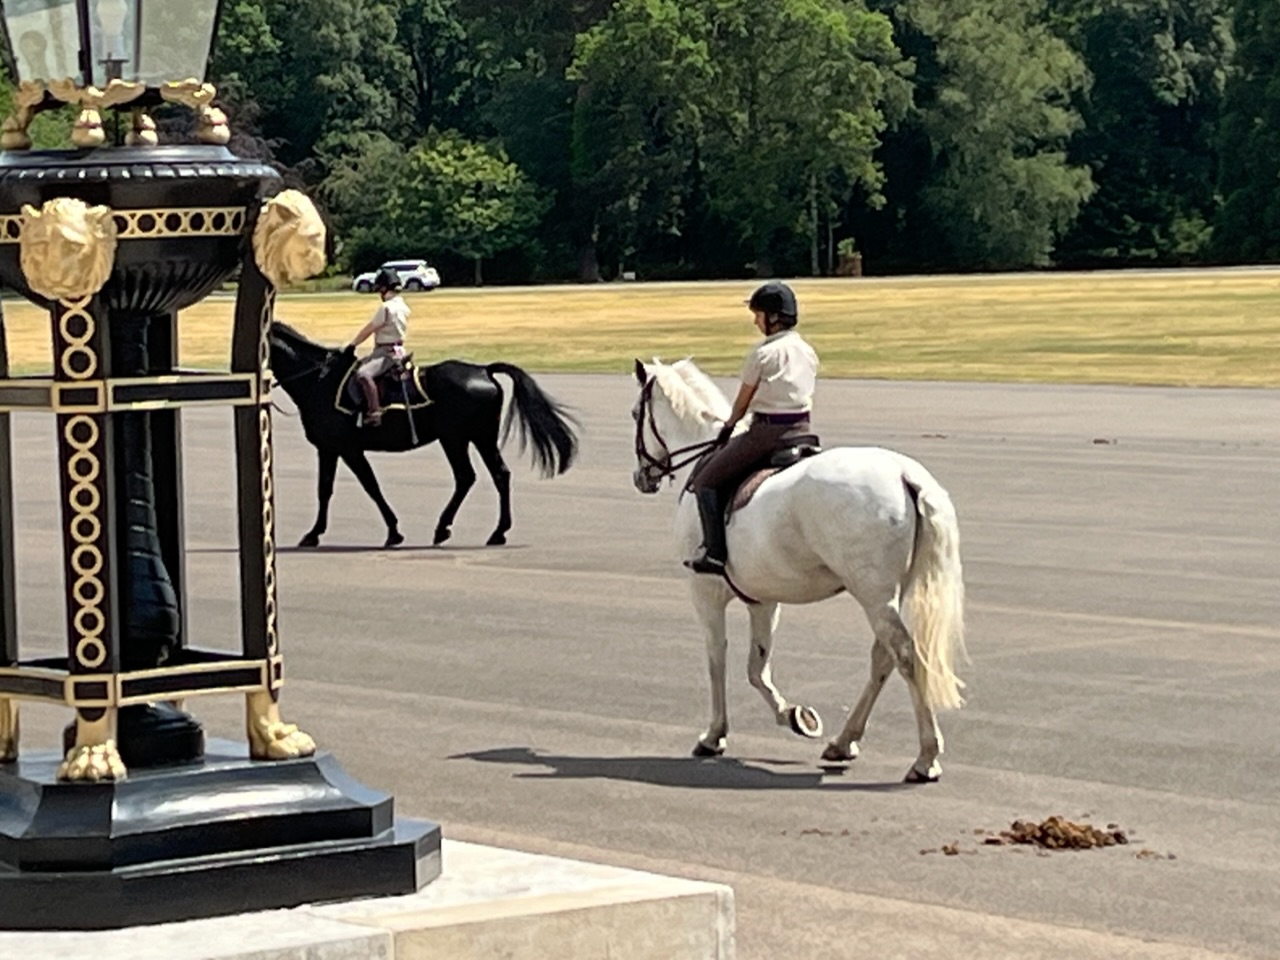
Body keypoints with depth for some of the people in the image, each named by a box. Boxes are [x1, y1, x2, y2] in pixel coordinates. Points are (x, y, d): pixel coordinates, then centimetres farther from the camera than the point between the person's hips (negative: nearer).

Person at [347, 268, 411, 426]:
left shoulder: (386, 307, -18)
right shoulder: (403, 306, 11)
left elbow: (368, 330, -13)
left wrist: (352, 345, -2)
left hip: (387, 352, -11)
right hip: (395, 349, 11)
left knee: (363, 373, -30)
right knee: (359, 364, 24)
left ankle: (374, 412, -36)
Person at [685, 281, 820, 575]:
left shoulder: (763, 353, -10)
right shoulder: (808, 352, 9)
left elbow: (743, 401, 0)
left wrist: (728, 428, 18)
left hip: (767, 431, -7)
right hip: (803, 429, 7)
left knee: (706, 479, 2)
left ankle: (715, 552, -6)